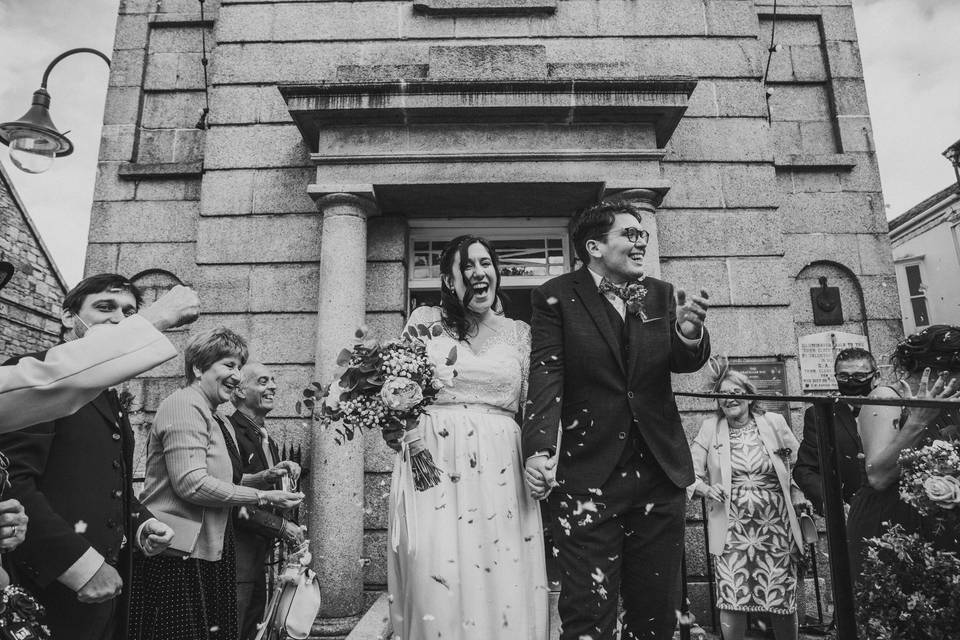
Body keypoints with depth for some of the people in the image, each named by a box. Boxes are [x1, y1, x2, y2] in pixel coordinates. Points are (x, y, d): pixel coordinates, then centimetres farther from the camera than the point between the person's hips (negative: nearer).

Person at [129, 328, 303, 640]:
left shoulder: (218, 420, 16)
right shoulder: (184, 406, -14)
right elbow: (192, 484, -22)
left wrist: (264, 477, 3)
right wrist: (262, 496, -16)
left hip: (207, 550, 9)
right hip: (177, 554, -9)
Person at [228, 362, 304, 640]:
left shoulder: (266, 437, 13)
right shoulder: (230, 432, -18)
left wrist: (286, 472, 0)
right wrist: (281, 526, -19)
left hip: (261, 553, 9)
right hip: (238, 552, -9)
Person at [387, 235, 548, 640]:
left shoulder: (519, 333, 12)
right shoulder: (425, 321, 8)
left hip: (500, 473, 2)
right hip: (432, 468, -1)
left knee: (504, 586, 3)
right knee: (435, 584, -1)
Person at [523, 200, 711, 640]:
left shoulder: (661, 295, 9)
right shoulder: (557, 297, -4)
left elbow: (684, 362, 1)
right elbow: (546, 376, -11)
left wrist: (690, 333, -22)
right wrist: (539, 448, -25)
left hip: (660, 474, 5)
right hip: (588, 476, -4)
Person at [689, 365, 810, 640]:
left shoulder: (774, 422, 5)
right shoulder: (710, 427, 3)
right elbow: (690, 472, 2)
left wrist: (798, 495, 1)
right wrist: (705, 488, -17)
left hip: (776, 527, 1)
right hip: (731, 529, 0)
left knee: (783, 600, 5)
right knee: (731, 600, -4)